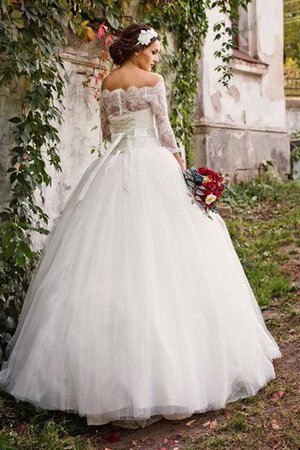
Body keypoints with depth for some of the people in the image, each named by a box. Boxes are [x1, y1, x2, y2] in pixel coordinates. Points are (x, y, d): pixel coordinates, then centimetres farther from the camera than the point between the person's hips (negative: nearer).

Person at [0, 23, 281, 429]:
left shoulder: (107, 83, 14)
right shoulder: (152, 81, -3)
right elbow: (164, 130, -3)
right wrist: (178, 161, 7)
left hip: (112, 169, 6)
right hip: (151, 167, -5)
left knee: (107, 258, 5)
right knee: (157, 254, -4)